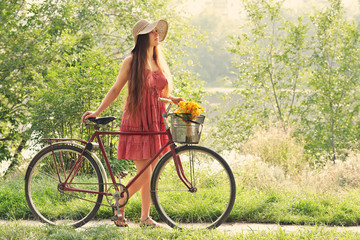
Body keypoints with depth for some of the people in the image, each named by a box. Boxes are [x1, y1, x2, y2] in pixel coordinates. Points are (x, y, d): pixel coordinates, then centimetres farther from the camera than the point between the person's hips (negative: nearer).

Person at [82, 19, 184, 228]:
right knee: (144, 174, -10)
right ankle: (119, 206, 11)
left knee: (151, 173, 6)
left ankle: (145, 216, 15)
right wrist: (97, 112, -5)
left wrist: (174, 99, 0)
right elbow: (116, 90, 1)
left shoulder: (159, 62, 13)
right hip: (136, 122, -5)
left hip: (155, 122, 5)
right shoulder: (132, 62, -3)